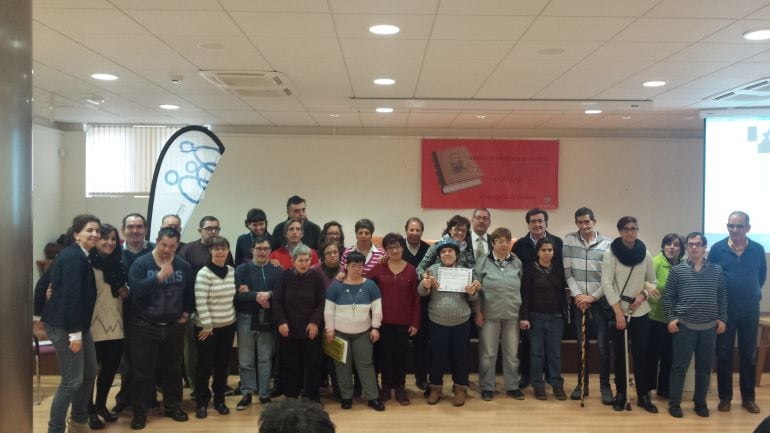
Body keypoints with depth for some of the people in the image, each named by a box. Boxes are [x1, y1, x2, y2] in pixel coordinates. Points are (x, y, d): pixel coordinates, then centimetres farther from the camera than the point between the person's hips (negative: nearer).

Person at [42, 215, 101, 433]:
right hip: (64, 325, -10)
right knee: (72, 380, -5)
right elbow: (71, 296, -22)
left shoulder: (80, 256, 13)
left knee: (89, 372, 17)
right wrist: (75, 333, -22)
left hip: (77, 323, 10)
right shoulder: (74, 257, -17)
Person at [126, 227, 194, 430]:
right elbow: (135, 289, -24)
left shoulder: (184, 266, 2)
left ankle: (173, 406, 29)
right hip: (144, 327, -3)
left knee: (173, 369, 14)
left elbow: (191, 291, 15)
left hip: (174, 327, 3)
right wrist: (160, 276, -30)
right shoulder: (140, 264, -9)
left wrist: (187, 312, 8)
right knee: (143, 372, 2)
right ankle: (139, 412, 15)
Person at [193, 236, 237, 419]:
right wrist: (207, 326, -16)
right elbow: (200, 302, -16)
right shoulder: (204, 273, -14)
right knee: (205, 366, 4)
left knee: (222, 365, 12)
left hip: (228, 326, 5)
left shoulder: (232, 271, 4)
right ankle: (201, 403, 17)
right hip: (207, 327, -5)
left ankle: (219, 400, 24)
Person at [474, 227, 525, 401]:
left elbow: (522, 288, 8)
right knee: (488, 353, 5)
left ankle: (512, 387, 23)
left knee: (512, 354, 10)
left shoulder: (517, 263, 5)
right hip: (489, 315, -2)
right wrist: (478, 312, -5)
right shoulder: (483, 262, -2)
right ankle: (487, 387, 17)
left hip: (512, 315, 2)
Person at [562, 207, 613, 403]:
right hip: (578, 301, 2)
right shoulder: (569, 240, 1)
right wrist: (577, 294, -8)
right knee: (582, 344, 10)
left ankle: (605, 386, 12)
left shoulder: (607, 244, -5)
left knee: (603, 345, -1)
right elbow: (567, 271, 0)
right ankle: (582, 384, 21)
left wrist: (592, 297, -10)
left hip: (601, 301, -2)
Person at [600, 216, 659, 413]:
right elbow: (607, 284, -12)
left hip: (640, 312, 2)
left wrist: (642, 296, -10)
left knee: (641, 354, 5)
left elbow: (652, 281, 10)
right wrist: (618, 312, -16)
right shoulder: (611, 254, -8)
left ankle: (643, 396, 16)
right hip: (618, 312, -2)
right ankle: (620, 394, 18)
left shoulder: (645, 254, 2)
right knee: (620, 355, 6)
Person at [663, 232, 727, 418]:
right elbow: (668, 296, 2)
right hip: (684, 325, -2)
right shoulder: (677, 270, 0)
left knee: (704, 367, 10)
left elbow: (722, 297, 8)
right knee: (680, 366, 1)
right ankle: (674, 403, 10)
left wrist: (722, 319, 2)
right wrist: (671, 318, -6)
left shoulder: (717, 270, 5)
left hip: (709, 326, 2)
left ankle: (700, 402, 24)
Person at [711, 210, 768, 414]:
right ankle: (725, 397, 15)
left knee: (749, 354, 10)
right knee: (724, 354, 5)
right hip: (724, 310, -2)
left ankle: (748, 398, 22)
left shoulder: (758, 249, -1)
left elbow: (762, 275, 13)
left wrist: (753, 292, 10)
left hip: (750, 310, 2)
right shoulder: (717, 249, -6)